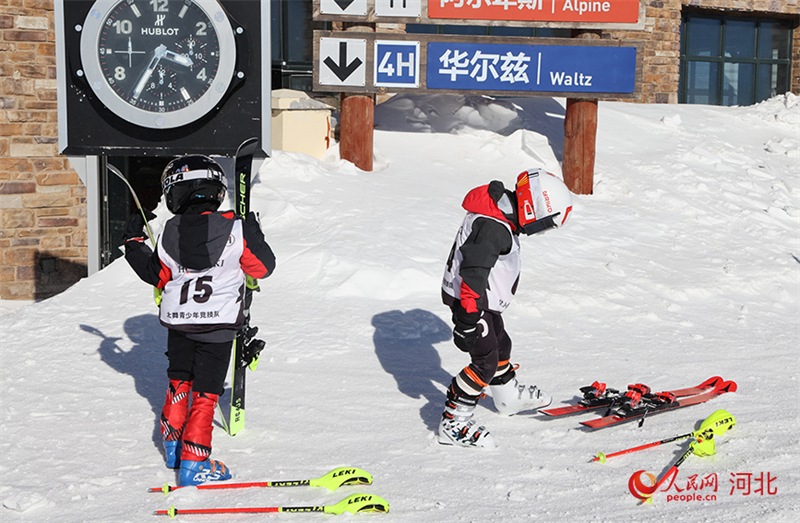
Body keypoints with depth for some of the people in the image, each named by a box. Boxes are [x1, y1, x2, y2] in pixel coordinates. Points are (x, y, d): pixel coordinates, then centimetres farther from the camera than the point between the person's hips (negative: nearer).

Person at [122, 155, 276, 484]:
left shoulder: (170, 234, -5)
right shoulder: (235, 230, -13)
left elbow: (157, 275, 9)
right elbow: (263, 267, -5)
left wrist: (134, 242, 23)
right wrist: (255, 235, 13)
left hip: (178, 324, 4)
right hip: (218, 325, -3)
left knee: (179, 382, 24)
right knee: (205, 393, 2)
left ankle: (173, 445, 37)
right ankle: (193, 464, 0)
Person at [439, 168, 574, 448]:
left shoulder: (500, 216, 5)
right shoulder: (493, 228, -29)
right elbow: (473, 272, -32)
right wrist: (469, 317, -30)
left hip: (483, 299, 10)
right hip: (470, 301, -10)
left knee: (500, 344, 26)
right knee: (485, 360, -11)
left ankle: (509, 396, 49)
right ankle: (453, 422, -5)